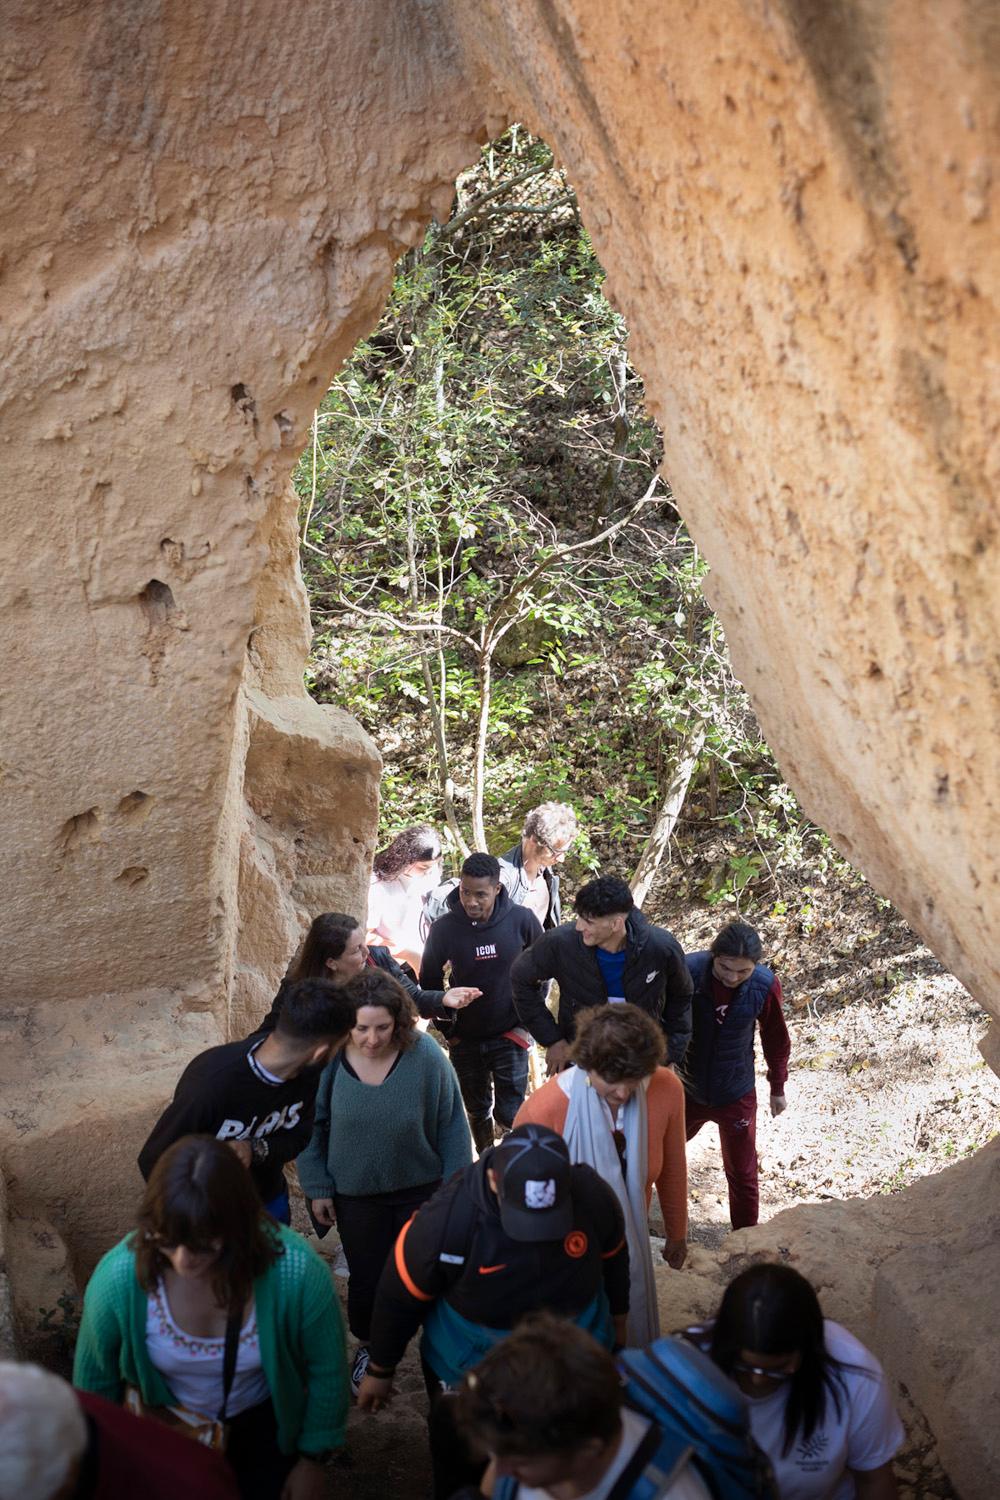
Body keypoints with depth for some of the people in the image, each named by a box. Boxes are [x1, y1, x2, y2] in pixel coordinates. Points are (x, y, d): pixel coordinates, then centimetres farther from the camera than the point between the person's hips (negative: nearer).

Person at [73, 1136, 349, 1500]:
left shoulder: (296, 1272, -36)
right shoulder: (118, 1277, -33)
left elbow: (327, 1370, -17)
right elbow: (95, 1380, -12)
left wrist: (313, 1459, -6)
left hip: (263, 1421, 0)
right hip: (165, 1426, 0)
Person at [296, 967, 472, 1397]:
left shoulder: (426, 1055, -22)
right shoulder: (328, 1059, -20)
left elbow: (452, 1127, -9)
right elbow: (313, 1127, -4)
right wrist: (318, 1188, -1)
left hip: (421, 1191, -1)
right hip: (355, 1195, 1)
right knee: (366, 1280, 14)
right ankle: (368, 1347, 44)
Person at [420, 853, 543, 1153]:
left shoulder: (522, 920, -16)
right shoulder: (444, 928, -15)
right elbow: (429, 981, 1)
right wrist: (446, 1029, 1)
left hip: (510, 1037, -1)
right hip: (465, 1040, 1)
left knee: (511, 1115, 1)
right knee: (478, 1113, 17)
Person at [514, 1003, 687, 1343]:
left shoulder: (666, 1090, -21)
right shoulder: (543, 1110, -31)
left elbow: (672, 1169, -2)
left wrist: (677, 1234, 12)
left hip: (630, 1240, 3)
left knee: (632, 1335, 25)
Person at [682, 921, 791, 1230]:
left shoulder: (765, 986, -22)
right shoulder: (688, 972, -27)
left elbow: (775, 1039, -3)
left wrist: (777, 1087, 8)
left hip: (736, 1096, -1)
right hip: (685, 1089, 1)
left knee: (742, 1175, 11)